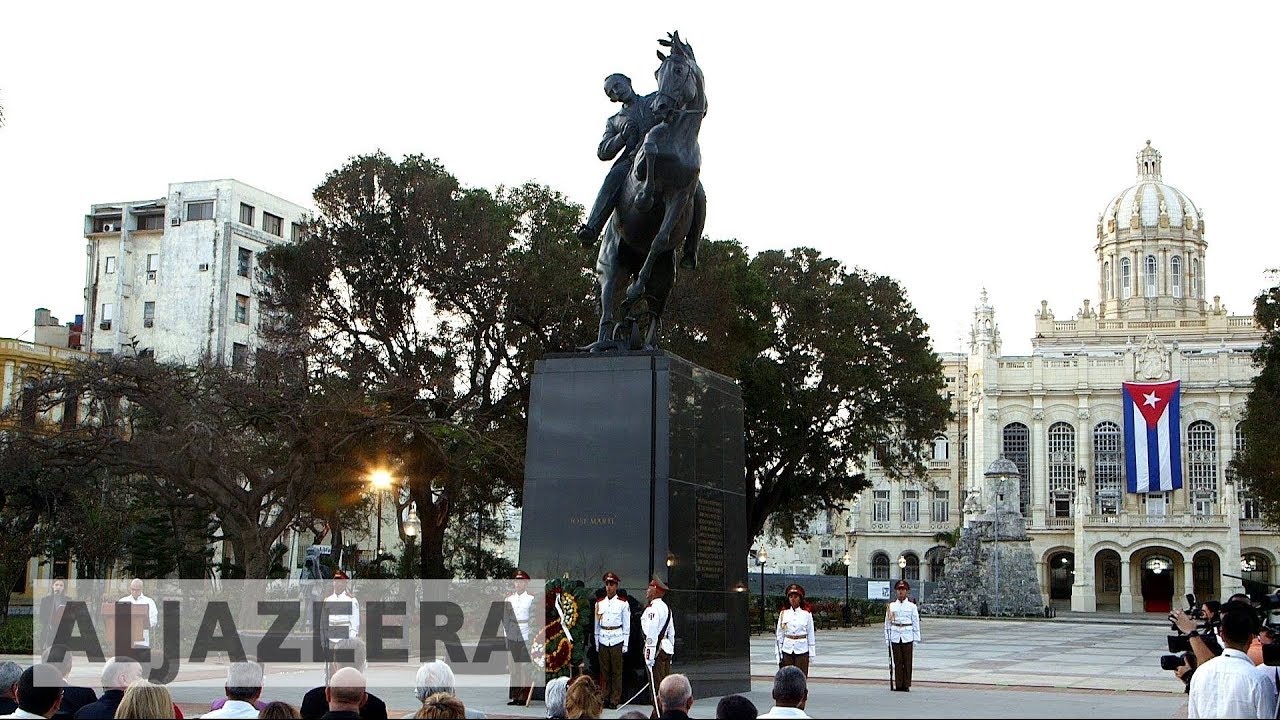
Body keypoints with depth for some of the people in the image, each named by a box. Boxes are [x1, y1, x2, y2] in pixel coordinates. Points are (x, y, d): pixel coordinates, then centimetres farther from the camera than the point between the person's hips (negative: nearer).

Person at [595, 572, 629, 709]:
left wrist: (625, 645, -2)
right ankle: (604, 698, 11)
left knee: (617, 672, -1)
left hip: (617, 640, -3)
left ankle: (615, 700, 3)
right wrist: (596, 643, 11)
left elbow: (627, 626, 1)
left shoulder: (623, 604, 0)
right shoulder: (600, 603, 10)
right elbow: (597, 625, 14)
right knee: (604, 671, 5)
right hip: (603, 640, 3)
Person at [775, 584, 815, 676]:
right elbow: (779, 635, 7)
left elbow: (810, 635, 3)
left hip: (802, 651, -2)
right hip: (787, 650, 2)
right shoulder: (783, 614, 5)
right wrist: (778, 654, 4)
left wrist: (811, 654, 1)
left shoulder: (807, 614, 0)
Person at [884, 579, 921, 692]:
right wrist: (887, 638, 7)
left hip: (907, 636, -2)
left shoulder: (912, 606, 3)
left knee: (907, 661, 0)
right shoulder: (891, 606, 7)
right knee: (897, 661, 3)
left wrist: (916, 639, -1)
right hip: (895, 636, 2)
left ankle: (906, 685, 6)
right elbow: (887, 623, 11)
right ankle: (898, 684, 9)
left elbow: (916, 623, 3)